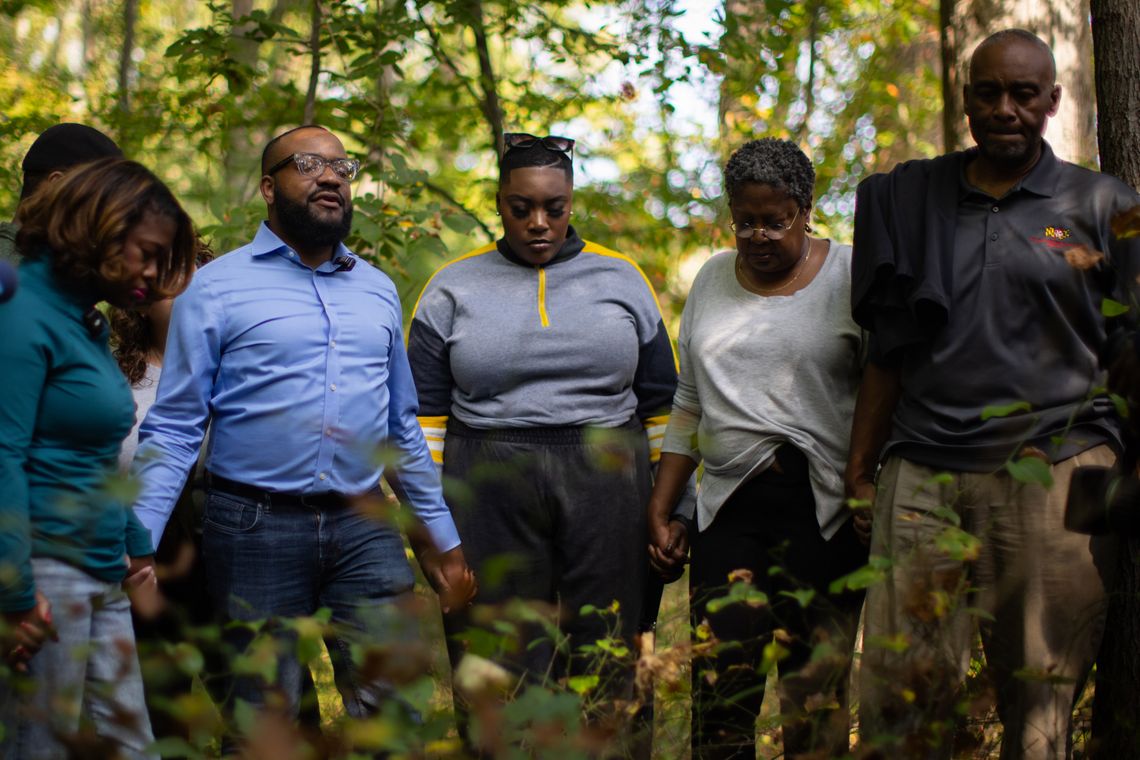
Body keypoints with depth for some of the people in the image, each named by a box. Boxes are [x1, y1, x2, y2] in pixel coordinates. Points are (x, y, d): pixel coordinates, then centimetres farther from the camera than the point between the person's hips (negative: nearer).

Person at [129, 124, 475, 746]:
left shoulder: (378, 291, 14)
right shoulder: (217, 289, 0)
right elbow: (172, 430, -3)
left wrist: (443, 537, 18)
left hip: (364, 531, 4)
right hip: (257, 528, -3)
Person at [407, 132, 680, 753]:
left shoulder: (621, 280, 10)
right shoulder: (453, 289, 7)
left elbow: (660, 405, 13)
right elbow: (424, 415, 7)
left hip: (606, 490, 1)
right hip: (489, 497, 0)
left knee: (604, 664, 3)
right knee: (501, 674, 0)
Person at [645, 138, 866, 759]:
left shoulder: (851, 278, 1)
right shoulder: (713, 279, 15)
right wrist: (659, 510, 15)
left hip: (824, 513, -3)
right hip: (730, 508, 3)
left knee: (816, 699, -3)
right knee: (718, 690, -6)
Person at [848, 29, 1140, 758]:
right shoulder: (907, 198, 16)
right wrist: (859, 472, 10)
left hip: (1054, 470, -1)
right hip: (923, 474, 1)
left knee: (1043, 697, 0)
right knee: (900, 693, -7)